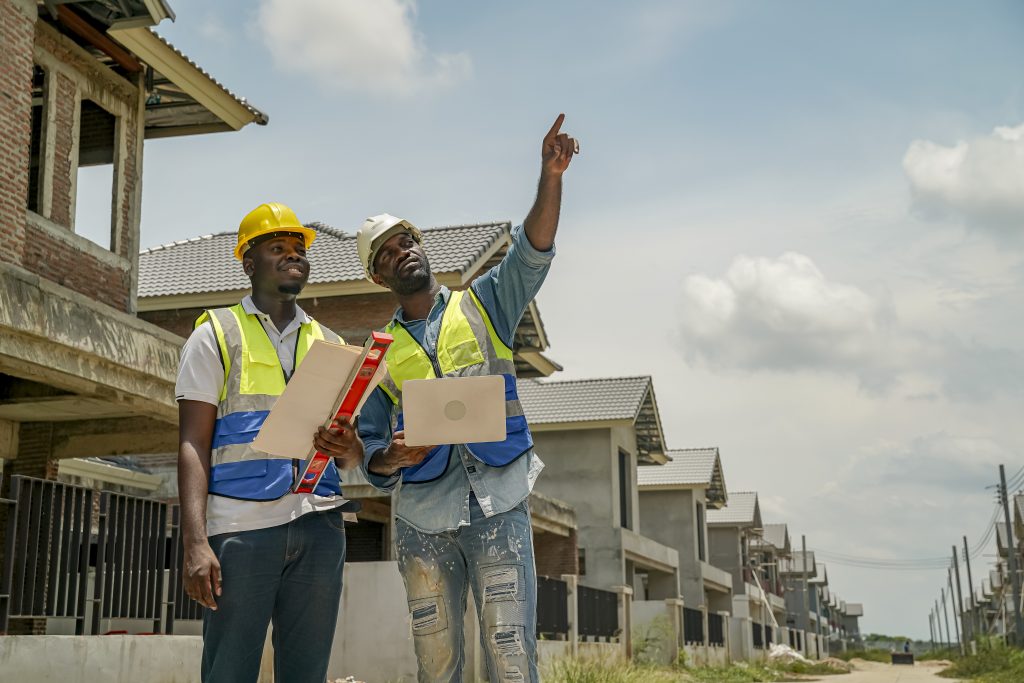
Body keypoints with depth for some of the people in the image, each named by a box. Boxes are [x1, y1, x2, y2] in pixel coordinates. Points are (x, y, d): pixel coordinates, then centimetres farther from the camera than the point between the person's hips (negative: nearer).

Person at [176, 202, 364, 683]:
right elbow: (193, 445, -2)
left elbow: (353, 457, 19)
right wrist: (195, 543, -14)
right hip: (241, 525, -4)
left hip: (318, 524, 4)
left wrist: (348, 449, -7)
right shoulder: (216, 334, 7)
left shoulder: (329, 345, 18)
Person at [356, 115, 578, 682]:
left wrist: (551, 176, -20)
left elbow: (531, 253, -6)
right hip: (422, 518, 2)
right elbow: (368, 449, 15)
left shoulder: (482, 305, 10)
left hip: (497, 506, -2)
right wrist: (391, 458, -9)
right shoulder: (379, 354, 14)